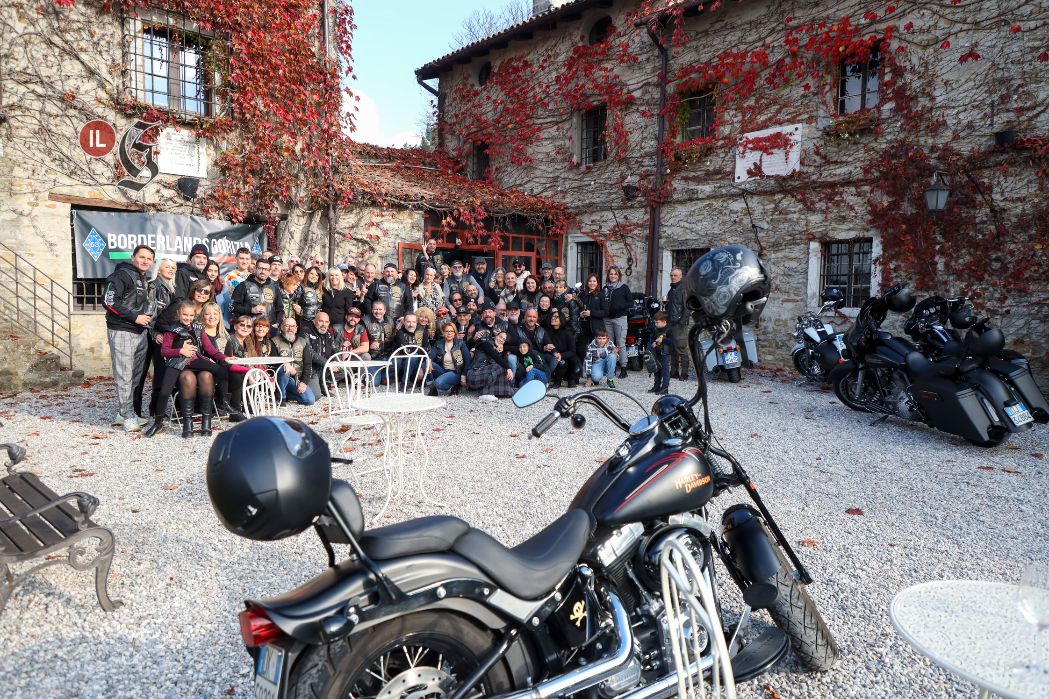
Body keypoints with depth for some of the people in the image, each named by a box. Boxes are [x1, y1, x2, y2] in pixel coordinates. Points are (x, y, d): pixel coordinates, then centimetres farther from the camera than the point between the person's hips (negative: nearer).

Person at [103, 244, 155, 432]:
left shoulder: (145, 279, 17)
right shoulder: (122, 275, -9)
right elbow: (108, 301, -18)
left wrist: (149, 315, 12)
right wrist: (135, 317, -18)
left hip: (141, 332, 9)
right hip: (121, 332, -8)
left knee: (136, 375, 11)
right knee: (124, 376, -5)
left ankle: (121, 413, 22)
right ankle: (127, 416, 1)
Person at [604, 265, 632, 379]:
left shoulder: (624, 288, 3)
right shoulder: (605, 288, 14)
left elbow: (631, 303, -1)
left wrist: (620, 306, -14)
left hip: (620, 318, -4)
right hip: (607, 319, 4)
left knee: (620, 343, -8)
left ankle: (623, 369, -6)